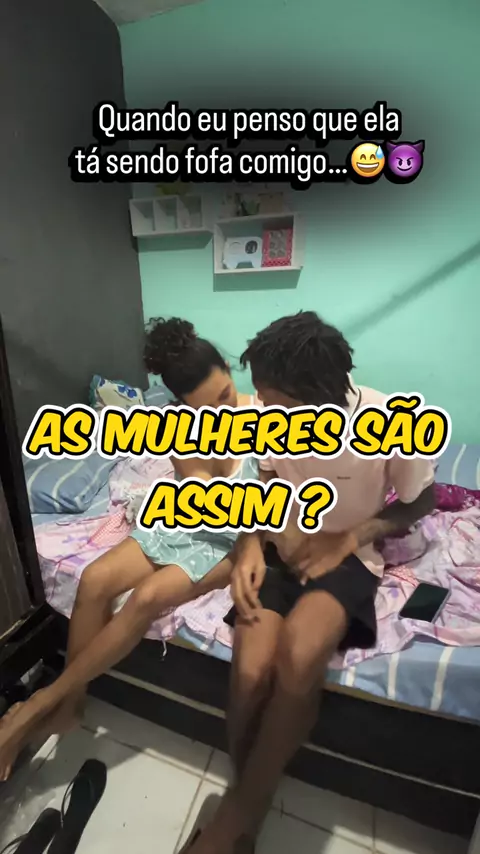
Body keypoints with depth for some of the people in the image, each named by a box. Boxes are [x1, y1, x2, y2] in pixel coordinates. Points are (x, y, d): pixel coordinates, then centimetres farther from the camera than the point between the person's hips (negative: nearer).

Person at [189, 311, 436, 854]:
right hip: (279, 549, 3)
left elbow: (421, 502, -1)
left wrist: (346, 540, -14)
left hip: (346, 556, -2)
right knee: (251, 671, -22)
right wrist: (249, 544, -13)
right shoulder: (270, 413, -12)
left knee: (297, 658, -31)